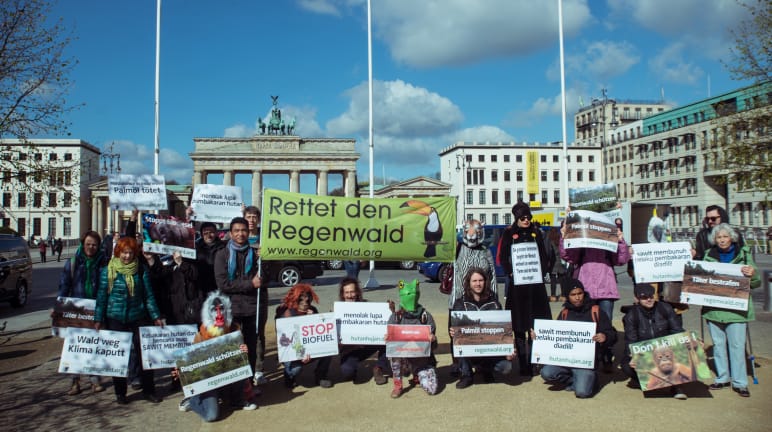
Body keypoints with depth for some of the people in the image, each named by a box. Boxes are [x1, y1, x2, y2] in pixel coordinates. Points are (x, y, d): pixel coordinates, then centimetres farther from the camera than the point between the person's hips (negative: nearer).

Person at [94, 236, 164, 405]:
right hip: (115, 319, 0)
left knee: (144, 353, 1)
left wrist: (155, 316, 1)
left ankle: (148, 390, 13)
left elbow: (148, 295, 4)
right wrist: (98, 319, -1)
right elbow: (102, 296, 2)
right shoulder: (108, 271, -1)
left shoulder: (141, 270, 1)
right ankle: (120, 393, 20)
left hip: (137, 317, 1)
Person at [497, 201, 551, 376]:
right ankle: (522, 364, 6)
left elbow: (543, 255, 13)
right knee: (519, 326, 0)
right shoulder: (509, 234, 3)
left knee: (536, 325, 2)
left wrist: (542, 273, 1)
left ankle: (533, 361, 10)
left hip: (535, 282, 3)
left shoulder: (536, 233, 13)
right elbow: (502, 257, 0)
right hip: (517, 283, -3)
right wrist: (511, 274, -11)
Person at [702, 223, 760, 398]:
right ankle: (722, 377, 22)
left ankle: (739, 382, 8)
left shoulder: (744, 254, 2)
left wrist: (753, 274, -19)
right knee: (718, 344, 10)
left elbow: (756, 283, 2)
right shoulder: (709, 255, 9)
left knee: (737, 345, -1)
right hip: (714, 308, 3)